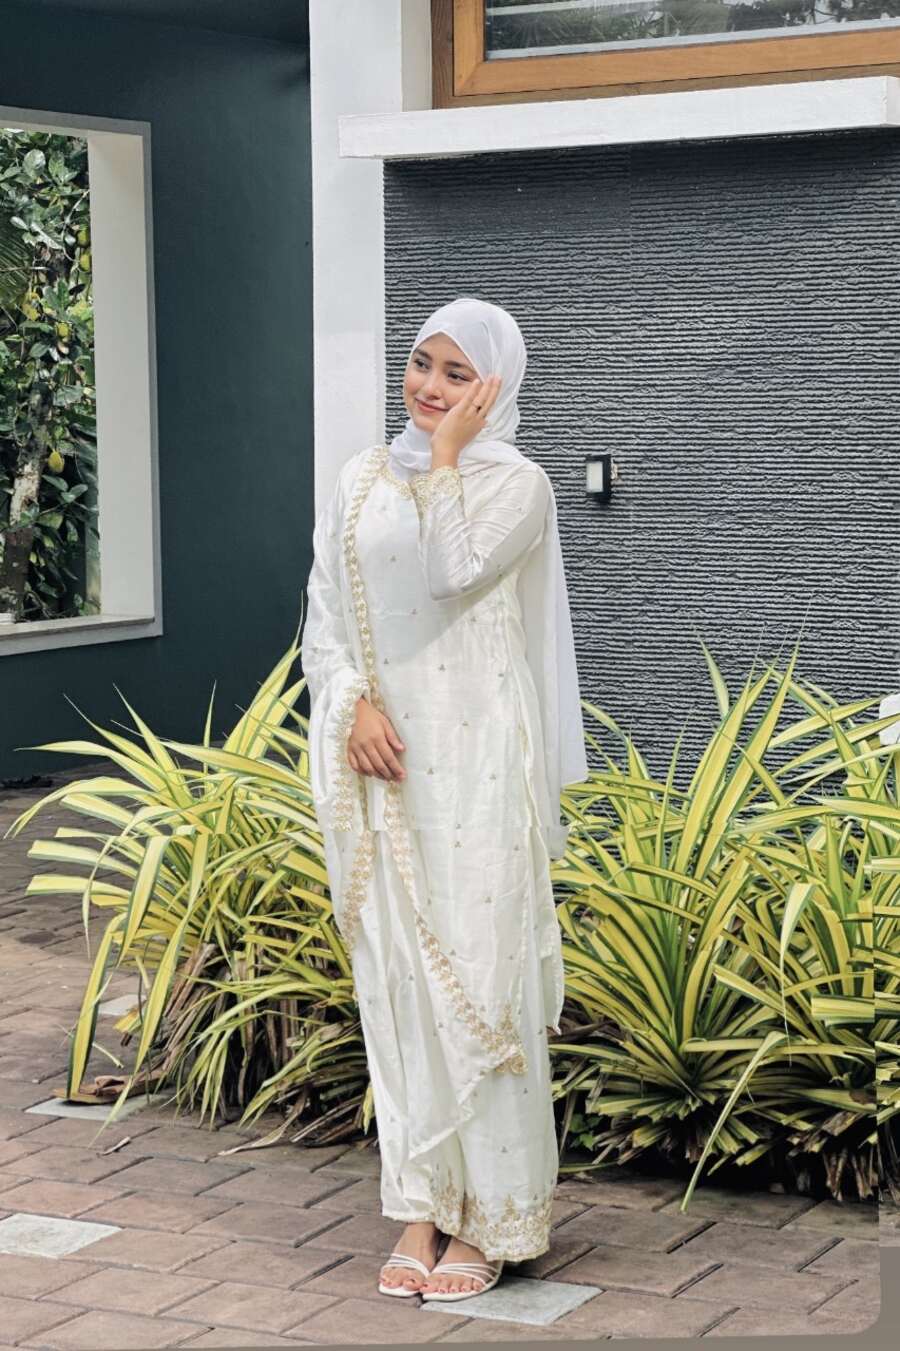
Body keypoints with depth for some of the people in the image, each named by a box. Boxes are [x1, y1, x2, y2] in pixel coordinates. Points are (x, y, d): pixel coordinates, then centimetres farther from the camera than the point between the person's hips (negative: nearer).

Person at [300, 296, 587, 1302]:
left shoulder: (515, 484, -1)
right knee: (395, 976, 5)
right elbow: (324, 613, 10)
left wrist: (448, 452, -9)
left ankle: (490, 1217, 4)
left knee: (477, 974, -4)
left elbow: (451, 571, -19)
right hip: (379, 760, 4)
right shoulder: (362, 480, 12)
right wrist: (354, 703, -7)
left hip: (475, 762, -4)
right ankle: (422, 1207, 13)